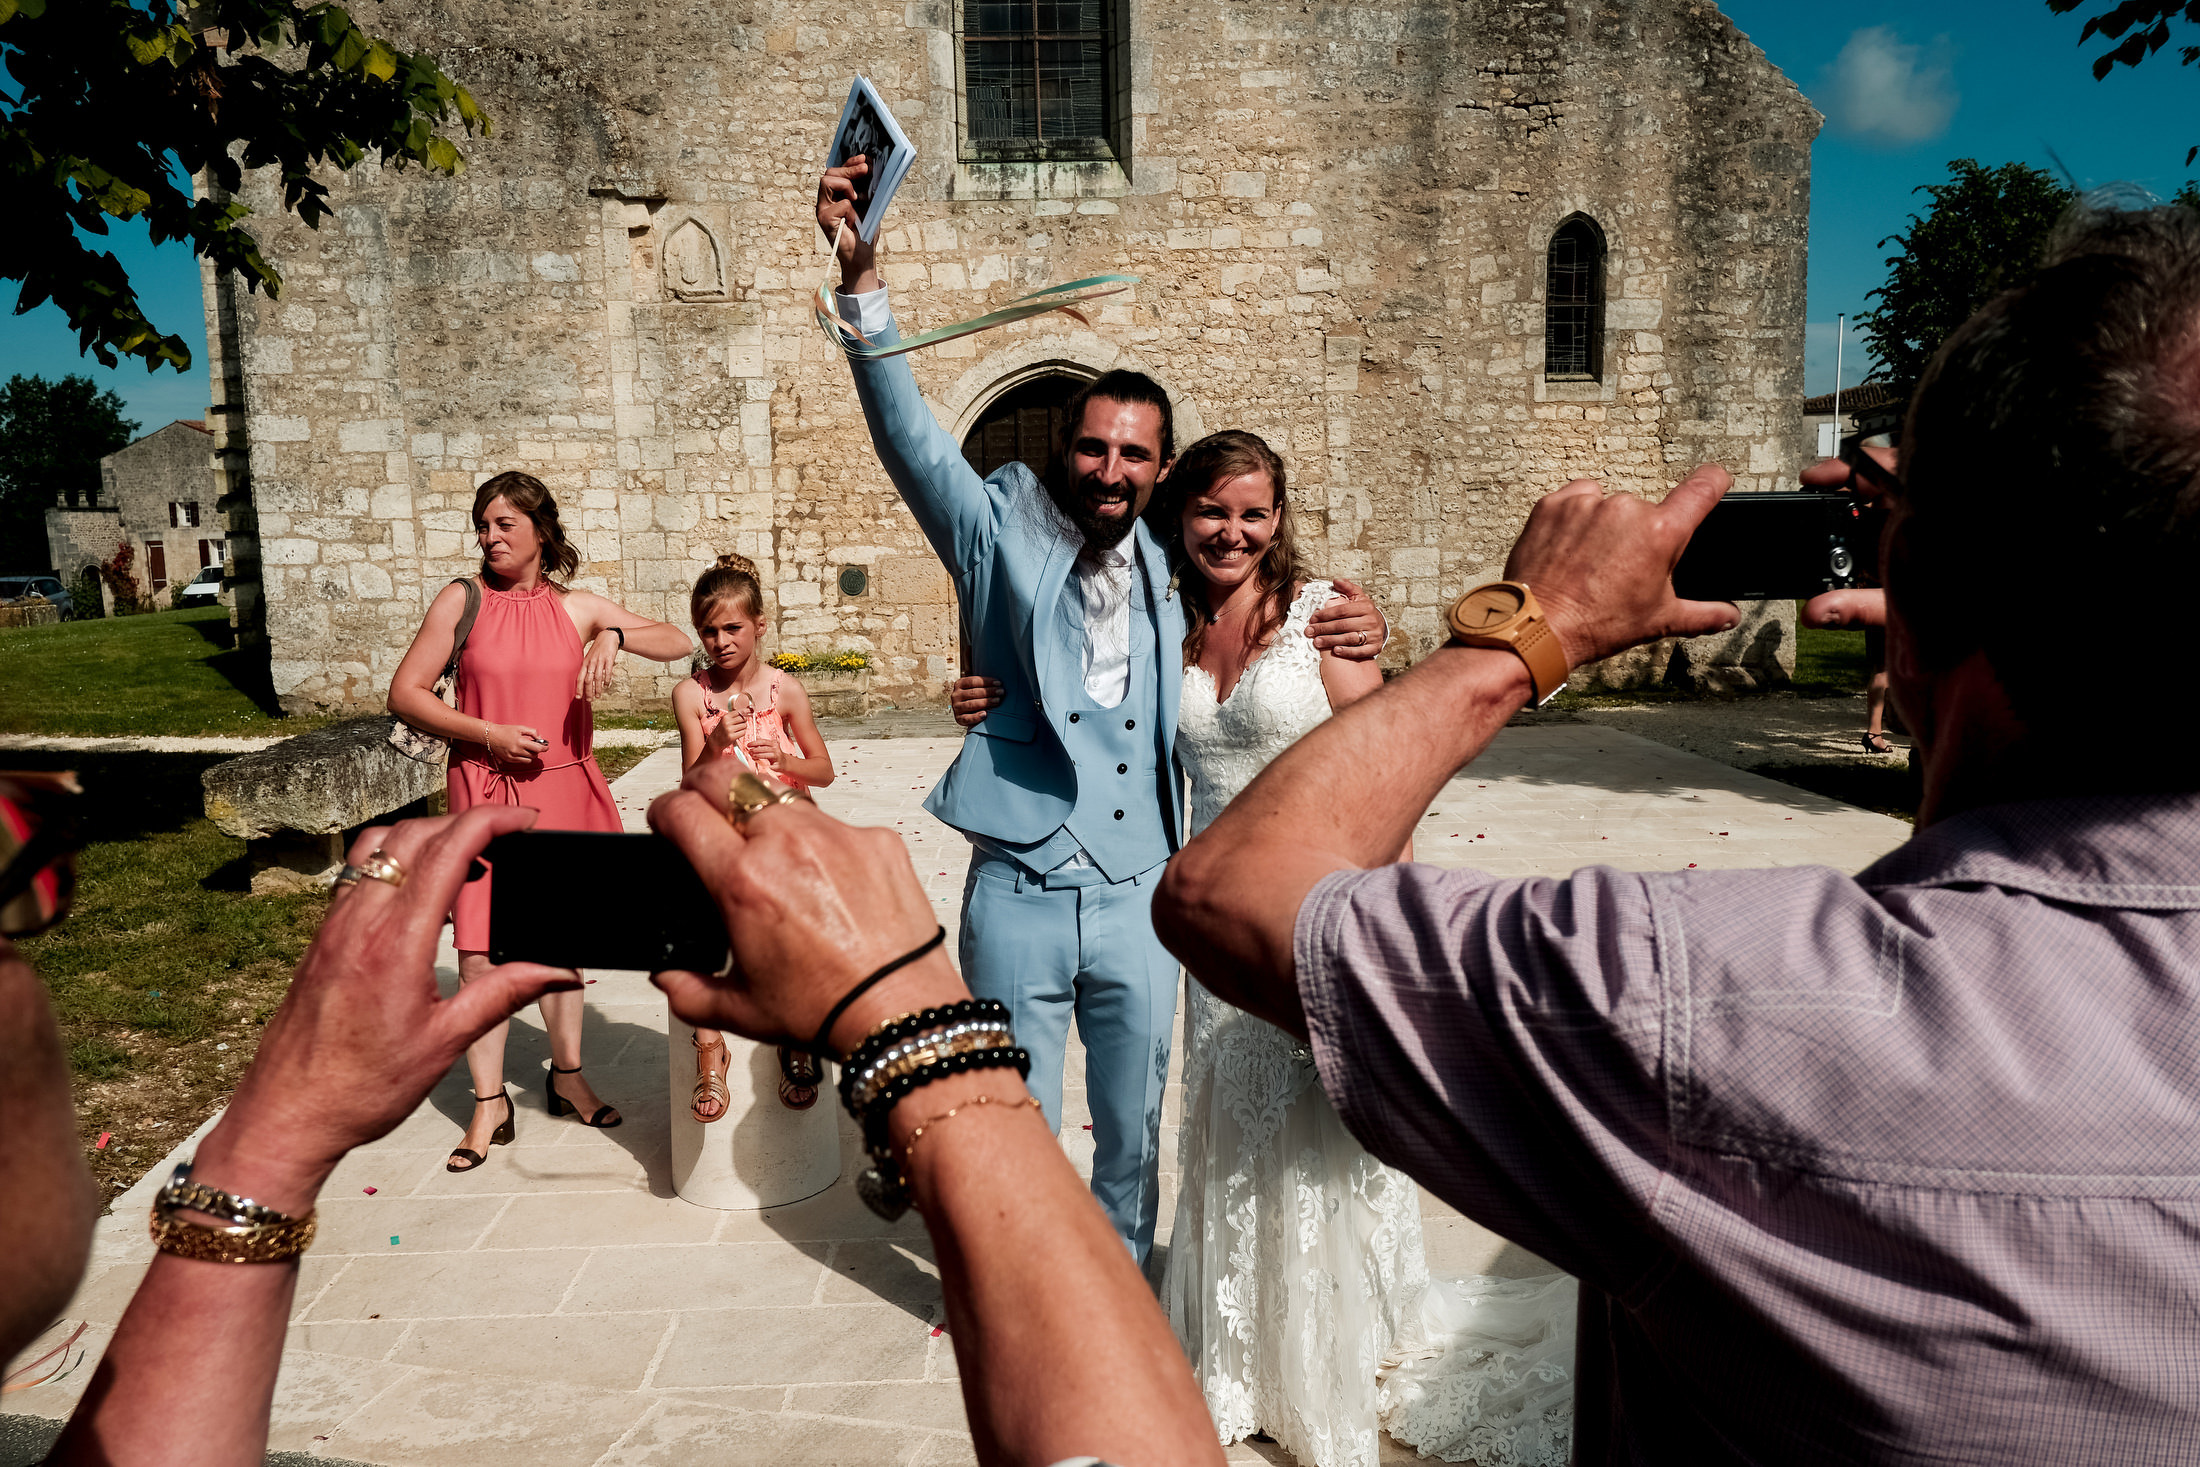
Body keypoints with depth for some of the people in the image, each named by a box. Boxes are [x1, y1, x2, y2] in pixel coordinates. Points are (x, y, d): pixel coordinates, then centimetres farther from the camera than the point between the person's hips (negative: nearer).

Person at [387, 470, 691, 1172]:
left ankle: (567, 1076, 31)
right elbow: (405, 693, -1)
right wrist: (487, 734, -12)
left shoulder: (577, 607, 4)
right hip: (485, 793, -2)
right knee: (479, 955, -5)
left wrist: (615, 634, -15)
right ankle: (489, 1104, 12)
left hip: (564, 790, 2)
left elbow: (677, 643, 3)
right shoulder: (463, 600, -1)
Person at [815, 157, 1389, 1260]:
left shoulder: (1178, 573, 5)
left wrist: (1348, 641, -5)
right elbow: (906, 432, -15)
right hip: (1018, 893, -3)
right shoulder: (1003, 532, -3)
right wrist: (859, 276, -28)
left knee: (1133, 1135, 18)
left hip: (1140, 898, 3)